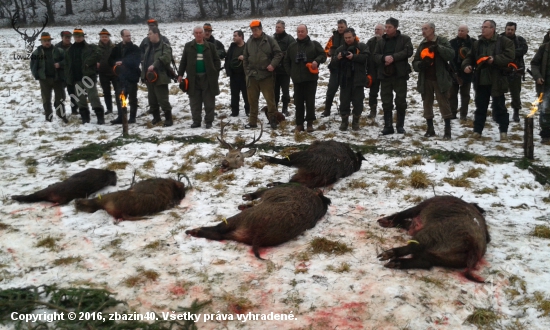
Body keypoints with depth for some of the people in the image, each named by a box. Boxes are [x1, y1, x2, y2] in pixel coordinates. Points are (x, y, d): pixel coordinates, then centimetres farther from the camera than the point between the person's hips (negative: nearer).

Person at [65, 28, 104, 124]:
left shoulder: (90, 47, 1)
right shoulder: (70, 50, 16)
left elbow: (98, 54, -17)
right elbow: (67, 65, 17)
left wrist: (88, 62, -21)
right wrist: (69, 78, 9)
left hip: (89, 76, -6)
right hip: (76, 78, 6)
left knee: (93, 96, -11)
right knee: (80, 99, 8)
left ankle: (100, 117, -9)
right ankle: (85, 118, 18)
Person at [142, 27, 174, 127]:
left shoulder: (165, 46, -8)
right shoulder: (149, 47, 19)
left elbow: (166, 57, -26)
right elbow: (145, 60, 27)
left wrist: (154, 65, -34)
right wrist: (144, 72, 15)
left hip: (160, 78, -8)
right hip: (149, 78, 9)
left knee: (163, 99, -8)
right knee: (152, 99, 15)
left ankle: (168, 119, 0)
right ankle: (156, 117, 29)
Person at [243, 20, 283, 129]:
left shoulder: (269, 40, -2)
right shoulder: (249, 42, 9)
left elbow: (278, 54, -3)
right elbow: (245, 58, 15)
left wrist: (273, 64, -17)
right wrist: (247, 71, 8)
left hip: (266, 75, -4)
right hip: (252, 75, 4)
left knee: (270, 99, -2)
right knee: (252, 100, 9)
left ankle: (273, 119, 10)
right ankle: (252, 121, 18)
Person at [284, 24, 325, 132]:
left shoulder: (314, 44, 3)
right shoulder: (292, 46, 11)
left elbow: (323, 55, 3)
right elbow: (286, 61, 18)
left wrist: (317, 61, -17)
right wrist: (290, 72, 7)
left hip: (311, 78, -2)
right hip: (297, 79, 3)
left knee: (310, 101, -1)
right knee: (298, 102, 4)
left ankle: (310, 123, 7)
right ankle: (299, 124, 11)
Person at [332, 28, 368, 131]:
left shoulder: (362, 47, 2)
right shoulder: (340, 49, 10)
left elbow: (366, 57, -13)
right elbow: (333, 61, 4)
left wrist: (354, 56, -24)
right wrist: (337, 58, -18)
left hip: (358, 79, -2)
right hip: (344, 79, 2)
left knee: (358, 101, 3)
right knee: (344, 101, 5)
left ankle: (355, 122, 14)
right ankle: (344, 121, 15)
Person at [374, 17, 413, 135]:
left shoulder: (404, 39, 1)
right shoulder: (381, 41, 12)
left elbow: (408, 51, -12)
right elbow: (376, 55, 7)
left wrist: (393, 57, -20)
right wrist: (384, 58, -15)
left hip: (400, 74, -3)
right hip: (385, 74, 3)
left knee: (401, 101, 3)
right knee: (386, 102, 4)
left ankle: (400, 126, 13)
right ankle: (388, 126, 11)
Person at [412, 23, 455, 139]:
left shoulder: (442, 41, -2)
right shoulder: (422, 44, 12)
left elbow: (451, 54, -17)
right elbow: (415, 63, 10)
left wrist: (438, 47, -26)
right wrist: (420, 64, -12)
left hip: (439, 79, -5)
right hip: (425, 80, 5)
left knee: (444, 103, -4)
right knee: (427, 104, 9)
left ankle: (447, 130, -1)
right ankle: (430, 129, 18)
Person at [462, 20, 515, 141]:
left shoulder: (504, 42, -4)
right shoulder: (477, 43, 11)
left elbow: (509, 56, -12)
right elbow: (470, 57, 14)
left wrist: (495, 59, -23)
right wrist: (466, 65, -7)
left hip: (497, 81, -4)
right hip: (481, 81, 4)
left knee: (499, 107, 2)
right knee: (480, 106, 11)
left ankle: (503, 131, 12)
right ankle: (477, 130, 18)